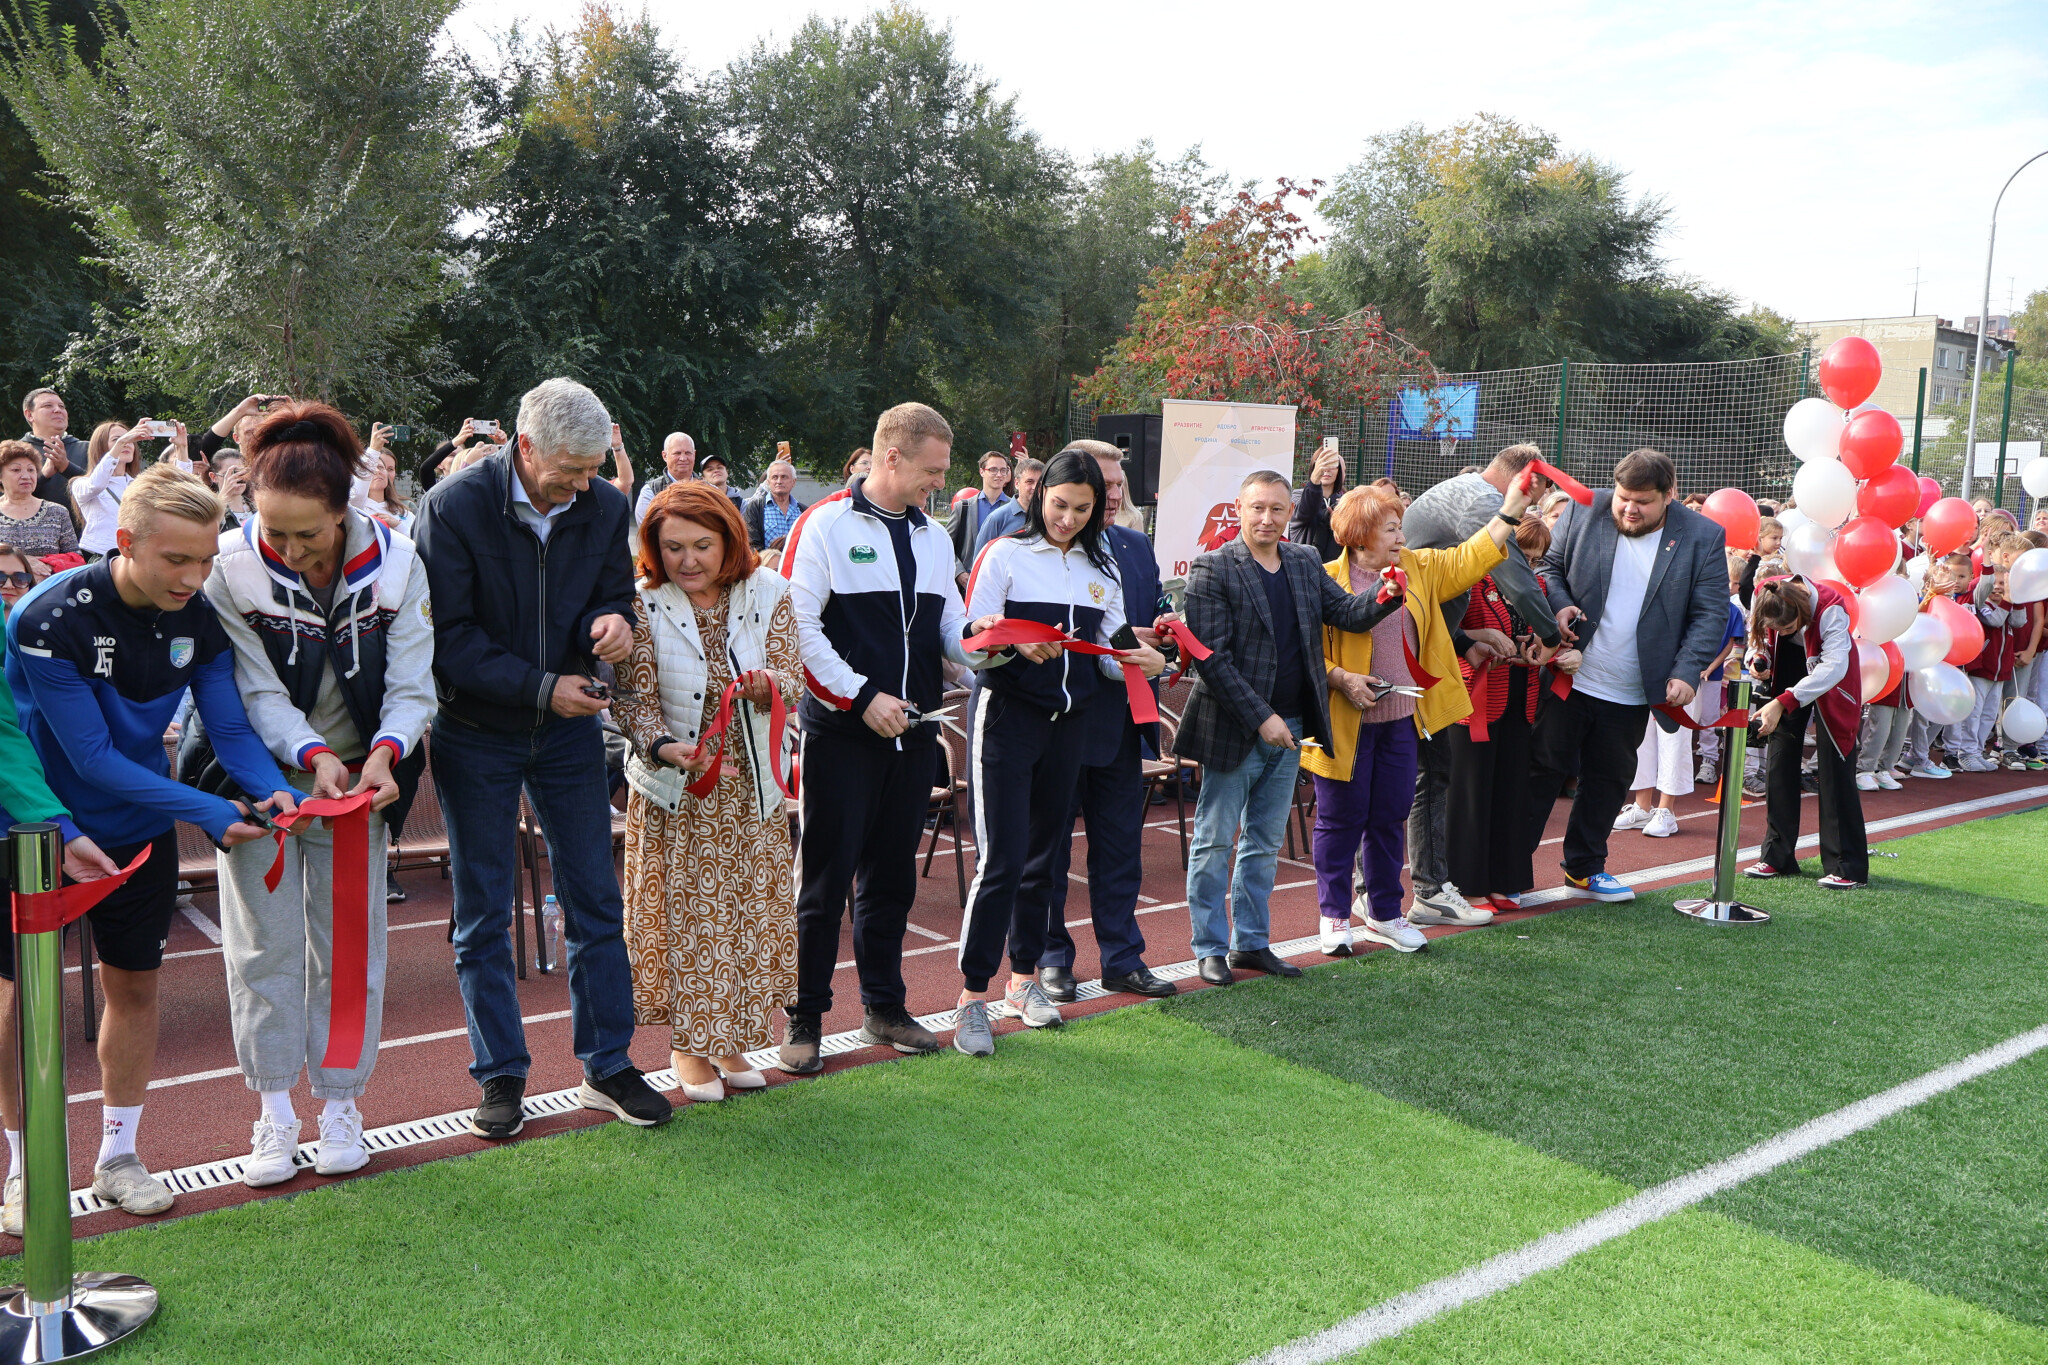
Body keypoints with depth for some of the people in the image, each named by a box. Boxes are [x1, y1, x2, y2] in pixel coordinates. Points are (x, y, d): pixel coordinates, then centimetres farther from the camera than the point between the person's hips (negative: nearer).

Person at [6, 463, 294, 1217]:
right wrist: (211, 813, -32)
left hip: (139, 829, 5)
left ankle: (117, 1155, 26)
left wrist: (272, 788, -28)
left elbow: (231, 727, -7)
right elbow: (92, 756, -26)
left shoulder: (198, 617, -10)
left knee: (134, 985, 10)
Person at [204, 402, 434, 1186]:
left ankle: (339, 1104, 17)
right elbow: (256, 690, -16)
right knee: (264, 939, 3)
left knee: (348, 942, 5)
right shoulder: (232, 568, -17)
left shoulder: (394, 564, -14)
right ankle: (275, 1113, 13)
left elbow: (411, 685, -14)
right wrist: (313, 754, -32)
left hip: (358, 776, 1)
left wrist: (384, 752, -32)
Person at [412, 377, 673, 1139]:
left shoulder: (604, 507, -6)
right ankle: (502, 1078, 19)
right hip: (475, 734, -3)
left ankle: (607, 1066, 19)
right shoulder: (453, 507, -16)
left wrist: (611, 620, -17)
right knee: (482, 918, 6)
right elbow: (447, 636, -15)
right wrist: (541, 687, -21)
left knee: (596, 905, 6)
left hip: (569, 730, 3)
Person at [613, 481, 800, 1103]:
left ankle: (729, 1040, 24)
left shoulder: (768, 594, -3)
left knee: (749, 908, 7)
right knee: (684, 910, 1)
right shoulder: (644, 606, -9)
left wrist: (766, 684, -29)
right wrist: (664, 747, -29)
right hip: (674, 786, -2)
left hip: (751, 783, 3)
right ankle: (687, 1043, 18)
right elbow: (633, 699, -11)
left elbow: (792, 680, -6)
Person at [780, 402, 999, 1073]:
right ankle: (804, 1018, 11)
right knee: (825, 879, 0)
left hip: (912, 732, 6)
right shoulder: (825, 526, -7)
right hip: (841, 733, -6)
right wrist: (862, 696, -16)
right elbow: (798, 626, -13)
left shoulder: (934, 536, 14)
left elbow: (951, 624, 14)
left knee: (892, 877, 14)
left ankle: (884, 1006, 26)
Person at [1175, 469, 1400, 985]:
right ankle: (1210, 948, 16)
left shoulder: (1305, 563, 9)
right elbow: (1211, 657, -16)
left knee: (1264, 844, 15)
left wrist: (1384, 598, -14)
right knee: (1214, 842, 4)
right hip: (1234, 730, -6)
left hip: (1288, 728, 6)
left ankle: (1251, 942, 26)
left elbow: (1345, 612, 8)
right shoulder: (1213, 569, -11)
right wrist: (1260, 717, -19)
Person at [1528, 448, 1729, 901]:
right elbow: (1550, 566, 8)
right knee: (1544, 768, 4)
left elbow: (1710, 613, -4)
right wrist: (1559, 605, -13)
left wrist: (1687, 673, -15)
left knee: (1609, 779, 12)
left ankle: (1584, 866, 28)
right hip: (1569, 677, -1)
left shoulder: (1703, 538, -4)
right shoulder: (1585, 512, -3)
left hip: (1632, 694, 1)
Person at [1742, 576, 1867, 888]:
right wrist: (1759, 658, -24)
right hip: (1788, 672, 5)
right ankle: (1777, 857, 11)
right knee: (1778, 765, 3)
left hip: (1832, 683, -5)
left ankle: (1847, 867, -3)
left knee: (1835, 771, -8)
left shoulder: (1830, 609, -34)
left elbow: (1834, 666, -39)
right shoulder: (1763, 597, -20)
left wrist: (1783, 703, -47)